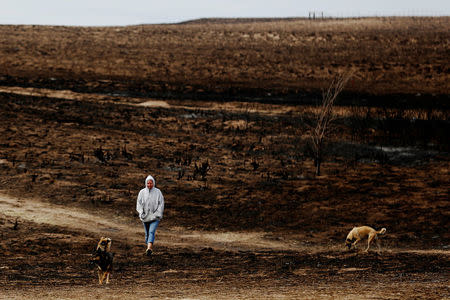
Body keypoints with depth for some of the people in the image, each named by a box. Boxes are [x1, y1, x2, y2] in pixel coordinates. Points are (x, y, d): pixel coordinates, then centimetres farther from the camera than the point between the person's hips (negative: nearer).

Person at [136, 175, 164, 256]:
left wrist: (158, 214, -8)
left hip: (154, 217, -3)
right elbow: (139, 203, 5)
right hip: (145, 216, 3)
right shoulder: (142, 192, 3)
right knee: (147, 233, 10)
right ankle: (150, 248, 24)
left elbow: (161, 204, 1)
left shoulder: (158, 192, -1)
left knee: (152, 232, -19)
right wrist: (141, 213, -9)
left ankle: (149, 248, -32)